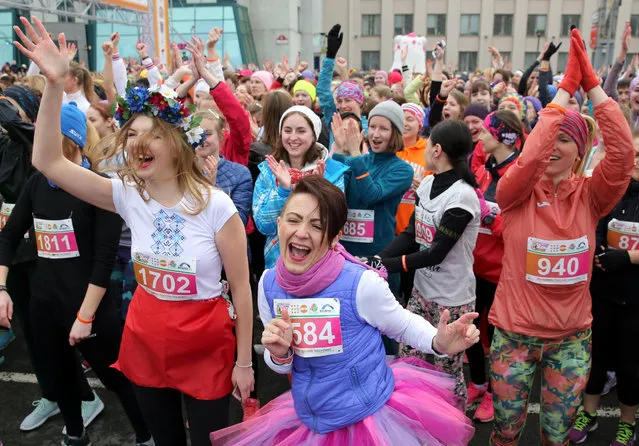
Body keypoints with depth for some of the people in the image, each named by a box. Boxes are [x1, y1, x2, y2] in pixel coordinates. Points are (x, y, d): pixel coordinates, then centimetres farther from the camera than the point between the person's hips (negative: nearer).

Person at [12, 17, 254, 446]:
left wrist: (244, 361, -8)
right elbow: (47, 161, -11)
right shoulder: (127, 196, -7)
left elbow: (242, 288, -13)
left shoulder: (216, 206, -19)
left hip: (207, 348, -4)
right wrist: (55, 85, -21)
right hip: (146, 344, 4)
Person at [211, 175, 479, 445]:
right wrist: (280, 354, -16)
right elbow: (283, 366, 5)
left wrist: (438, 342, -23)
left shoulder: (361, 283, -22)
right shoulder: (269, 284, -8)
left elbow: (403, 325, -4)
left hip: (372, 415, -4)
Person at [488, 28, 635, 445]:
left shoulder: (590, 195, -6)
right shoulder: (516, 193, -10)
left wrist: (591, 83, -22)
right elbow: (529, 160, -31)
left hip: (571, 336, 2)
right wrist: (565, 90, -27)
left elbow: (622, 150, -22)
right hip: (514, 333, -1)